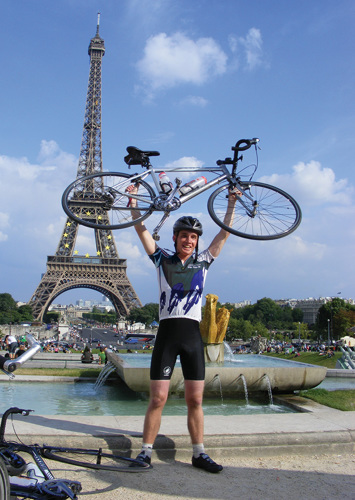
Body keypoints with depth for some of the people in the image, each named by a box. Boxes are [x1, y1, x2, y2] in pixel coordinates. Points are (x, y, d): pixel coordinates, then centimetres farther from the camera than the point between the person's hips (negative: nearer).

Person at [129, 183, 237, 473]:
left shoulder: (203, 262, 11)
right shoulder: (163, 260, 8)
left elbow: (225, 233, 10)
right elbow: (142, 231, 4)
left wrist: (232, 203, 7)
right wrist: (133, 202, -1)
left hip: (192, 335, 2)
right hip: (167, 333, -1)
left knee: (195, 400, 7)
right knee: (158, 399, -1)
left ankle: (199, 454, 19)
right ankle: (146, 451, 14)